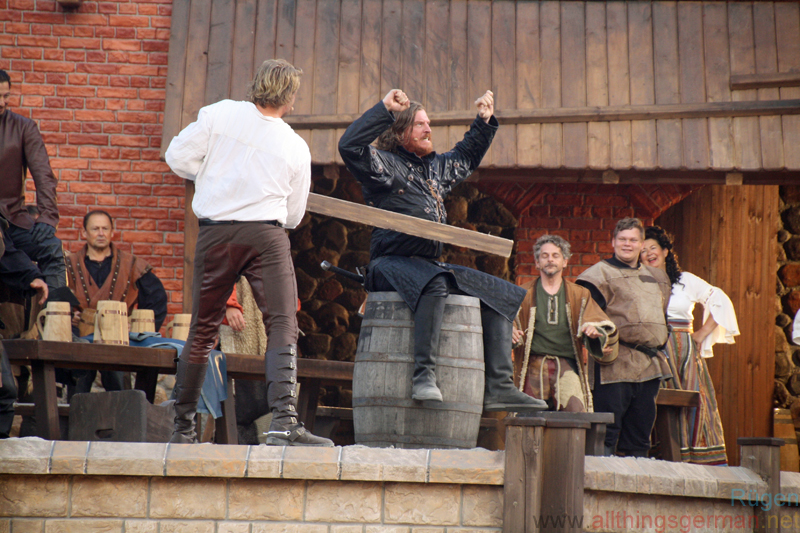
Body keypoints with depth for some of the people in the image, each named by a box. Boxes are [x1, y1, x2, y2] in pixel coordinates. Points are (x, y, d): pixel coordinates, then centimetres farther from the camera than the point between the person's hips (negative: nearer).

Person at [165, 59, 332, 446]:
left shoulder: (219, 114, 5)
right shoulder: (297, 148, 9)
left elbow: (178, 156, 5)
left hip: (215, 232, 2)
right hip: (266, 233, -2)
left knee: (202, 330, 12)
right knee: (282, 325, -6)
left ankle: (183, 426, 20)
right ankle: (284, 420, -22)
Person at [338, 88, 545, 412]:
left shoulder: (437, 167, 23)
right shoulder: (385, 165, 0)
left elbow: (467, 158, 43)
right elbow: (349, 145, -19)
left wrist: (484, 122, 33)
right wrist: (385, 109, -17)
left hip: (430, 264, 8)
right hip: (391, 264, -8)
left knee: (501, 294, 0)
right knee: (436, 284, -41)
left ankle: (498, 387, -7)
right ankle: (424, 377, -43)